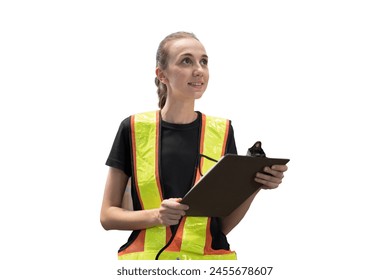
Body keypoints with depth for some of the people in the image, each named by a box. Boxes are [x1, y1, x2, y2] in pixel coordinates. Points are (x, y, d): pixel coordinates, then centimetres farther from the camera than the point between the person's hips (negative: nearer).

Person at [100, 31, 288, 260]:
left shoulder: (222, 131, 7)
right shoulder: (134, 129, 2)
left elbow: (224, 223, 8)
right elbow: (108, 215, 2)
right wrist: (156, 216, -14)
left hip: (209, 257, 2)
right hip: (147, 255, -2)